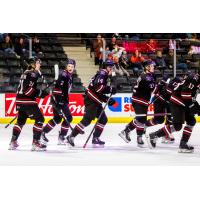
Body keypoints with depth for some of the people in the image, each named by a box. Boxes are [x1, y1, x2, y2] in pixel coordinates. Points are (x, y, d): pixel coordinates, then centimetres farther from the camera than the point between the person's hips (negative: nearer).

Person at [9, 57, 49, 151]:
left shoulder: (26, 73, 19)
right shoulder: (32, 74, -13)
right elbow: (27, 89, -22)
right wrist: (40, 93, -17)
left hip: (20, 101, 10)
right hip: (27, 101, -10)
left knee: (21, 120, 19)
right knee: (39, 119, -5)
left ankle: (13, 141, 20)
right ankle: (35, 143, -8)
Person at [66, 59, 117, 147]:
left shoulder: (104, 75, 22)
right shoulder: (102, 73, -10)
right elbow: (97, 87, -26)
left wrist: (108, 99, 13)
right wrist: (110, 89, -20)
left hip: (96, 101, 11)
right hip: (91, 100, -11)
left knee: (103, 119, 10)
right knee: (87, 120, -14)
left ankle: (95, 138, 13)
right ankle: (71, 136, -11)